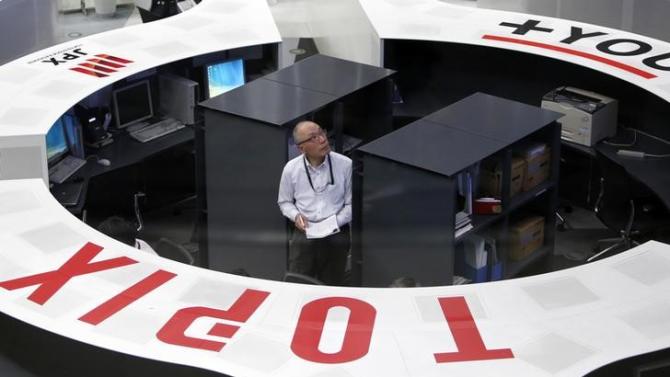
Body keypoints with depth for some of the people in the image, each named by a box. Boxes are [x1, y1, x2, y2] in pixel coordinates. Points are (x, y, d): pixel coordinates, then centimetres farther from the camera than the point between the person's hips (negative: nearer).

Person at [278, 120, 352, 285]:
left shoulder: (345, 164, -11)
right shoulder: (291, 168, -4)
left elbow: (352, 203, -2)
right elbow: (284, 201, 11)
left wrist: (336, 221, -16)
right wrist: (296, 216, -9)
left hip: (336, 236, -1)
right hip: (303, 235, 1)